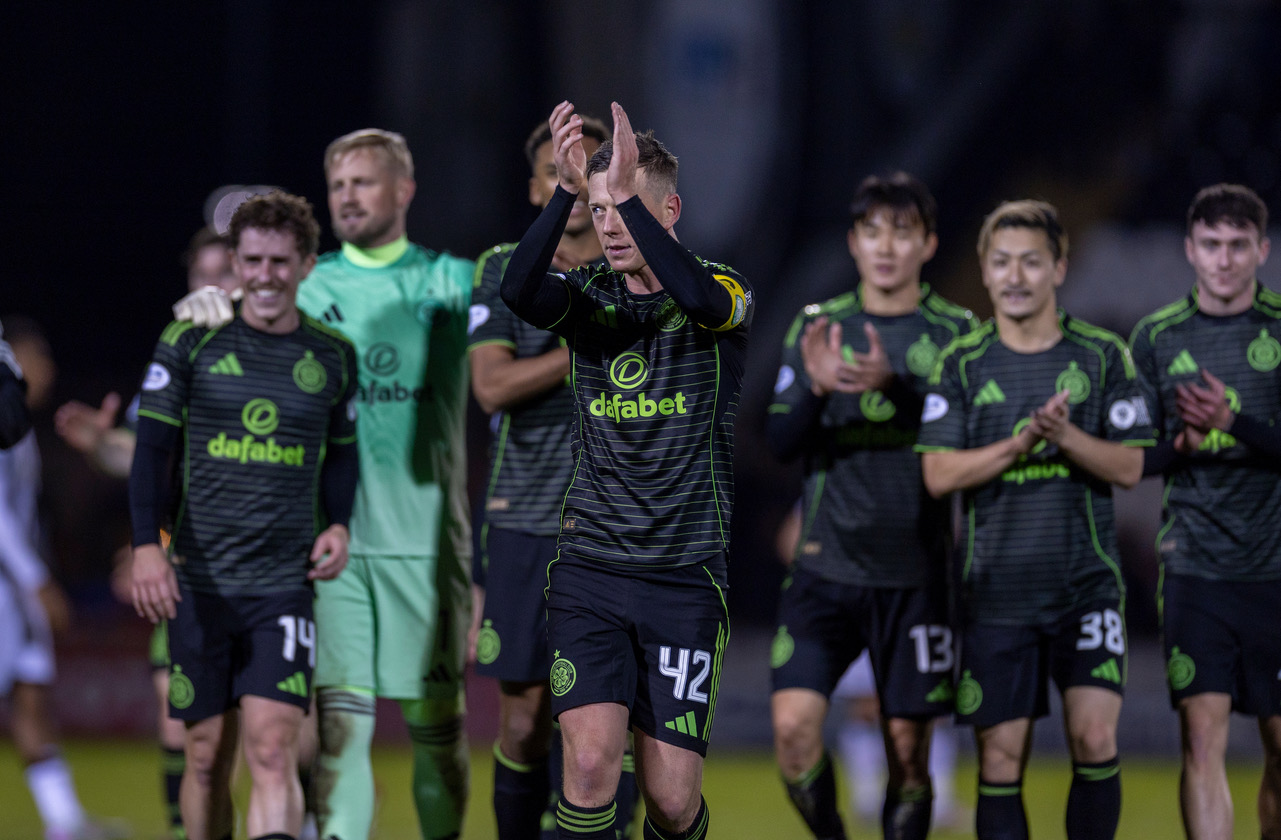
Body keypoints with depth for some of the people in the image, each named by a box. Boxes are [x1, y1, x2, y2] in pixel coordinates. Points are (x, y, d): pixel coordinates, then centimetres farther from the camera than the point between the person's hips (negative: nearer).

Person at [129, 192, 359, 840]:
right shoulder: (190, 343, 1)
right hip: (198, 584, 0)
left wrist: (339, 525, 1)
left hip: (285, 584, 0)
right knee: (208, 757, 5)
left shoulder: (332, 356, 7)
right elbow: (152, 451, -1)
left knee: (273, 751, -13)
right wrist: (147, 545, -14)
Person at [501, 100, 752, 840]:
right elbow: (519, 292, -18)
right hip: (591, 571, 1)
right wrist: (567, 191, -33)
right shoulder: (590, 299, 5)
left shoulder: (725, 294, -1)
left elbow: (700, 298, -27)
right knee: (591, 764, -16)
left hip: (685, 577, -1)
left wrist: (626, 191, -35)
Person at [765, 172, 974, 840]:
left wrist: (893, 386, -25)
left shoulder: (956, 333, 2)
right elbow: (780, 441, 2)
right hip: (826, 565, 1)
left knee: (908, 750, 2)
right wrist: (816, 387, -19)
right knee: (793, 723, -13)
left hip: (916, 575, -1)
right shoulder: (816, 325, 7)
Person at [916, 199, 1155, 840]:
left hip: (1087, 586, -1)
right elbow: (938, 475, -5)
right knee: (1001, 758, 1)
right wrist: (1021, 442, -18)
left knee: (1095, 739, -11)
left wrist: (1065, 436, -20)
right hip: (996, 590, 1)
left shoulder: (1103, 356, 3)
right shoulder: (961, 365, 3)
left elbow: (1128, 467, -2)